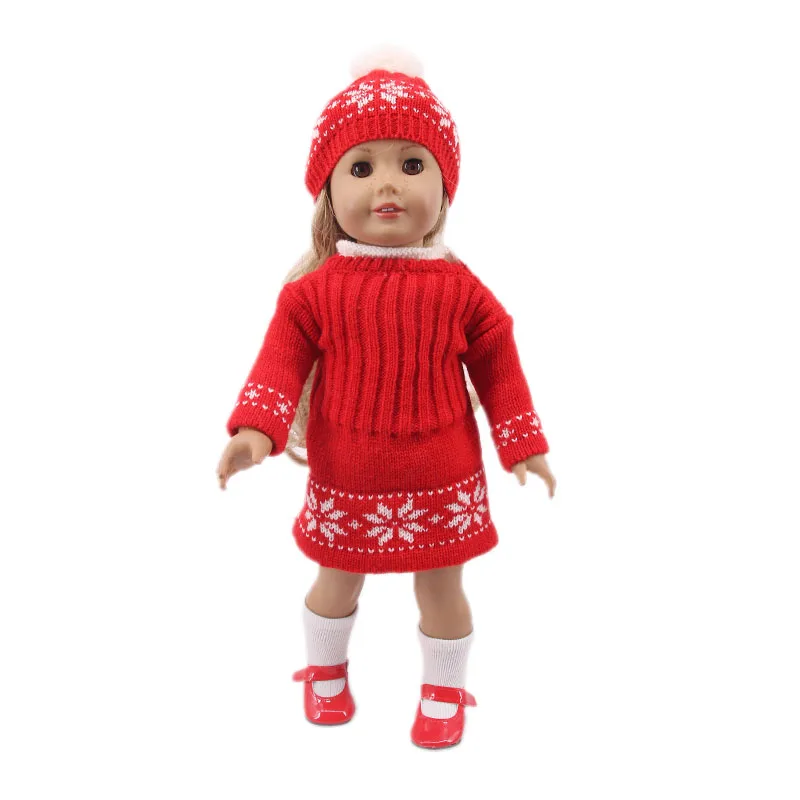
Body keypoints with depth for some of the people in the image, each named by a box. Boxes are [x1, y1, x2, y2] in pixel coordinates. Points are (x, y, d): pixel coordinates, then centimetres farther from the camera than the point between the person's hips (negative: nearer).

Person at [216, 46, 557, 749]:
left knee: (440, 588, 15)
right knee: (337, 581, 21)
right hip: (345, 481, 1)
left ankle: (444, 689, 42)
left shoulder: (459, 288, -8)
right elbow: (282, 360, -8)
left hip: (441, 482, 0)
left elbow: (496, 365, 0)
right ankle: (325, 669, 51)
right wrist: (257, 429, -23)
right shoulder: (316, 289, -10)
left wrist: (523, 445, 2)